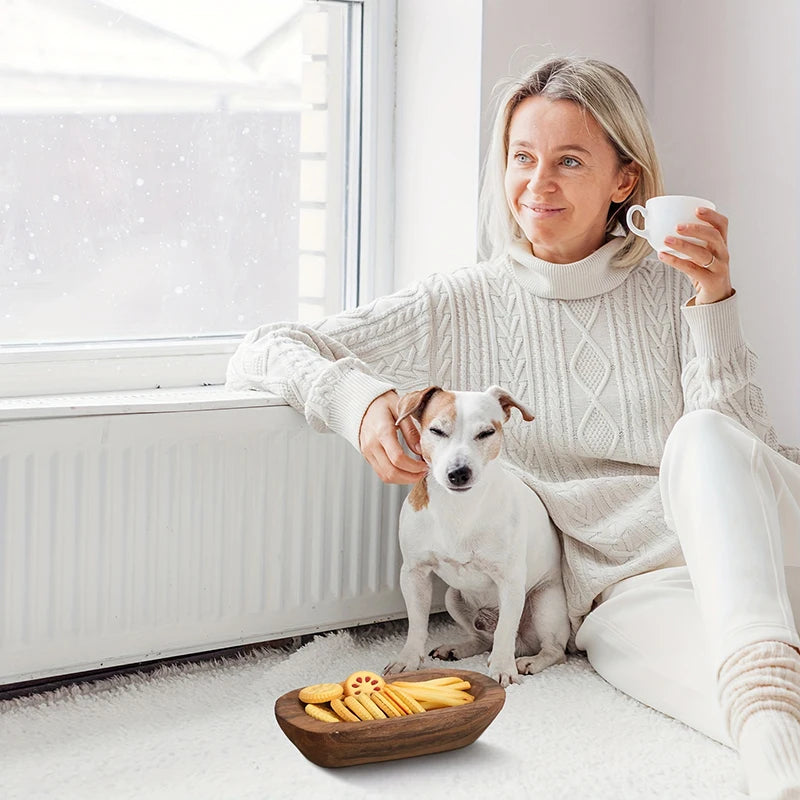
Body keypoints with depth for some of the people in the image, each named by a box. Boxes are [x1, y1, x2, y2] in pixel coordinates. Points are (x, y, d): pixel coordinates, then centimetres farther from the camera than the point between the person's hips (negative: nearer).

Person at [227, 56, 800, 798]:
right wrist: (357, 396, -18)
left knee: (702, 434, -37)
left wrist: (714, 304, -11)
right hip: (618, 597, 0)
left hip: (736, 548, 0)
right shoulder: (463, 306, 9)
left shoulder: (673, 291, 11)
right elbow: (258, 357, 4)